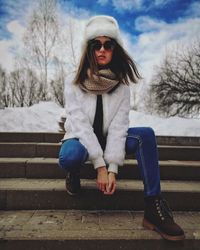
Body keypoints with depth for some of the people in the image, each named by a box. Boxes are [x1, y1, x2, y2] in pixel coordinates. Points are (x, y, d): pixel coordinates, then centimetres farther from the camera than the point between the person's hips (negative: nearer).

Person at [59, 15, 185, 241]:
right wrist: (100, 166, -27)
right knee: (70, 156, -39)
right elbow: (81, 125, -21)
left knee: (145, 135, -25)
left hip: (106, 139, 2)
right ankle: (73, 173, 0)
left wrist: (112, 168, -25)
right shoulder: (74, 84, -15)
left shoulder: (121, 85, -9)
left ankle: (153, 208, -24)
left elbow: (118, 127, -16)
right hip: (80, 139, -2)